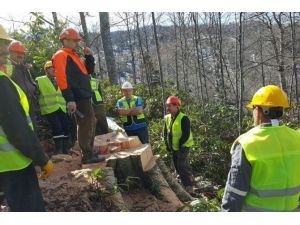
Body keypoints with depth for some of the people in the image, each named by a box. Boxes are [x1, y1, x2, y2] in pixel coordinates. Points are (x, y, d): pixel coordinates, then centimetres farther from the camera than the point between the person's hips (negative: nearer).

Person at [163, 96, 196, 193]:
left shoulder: (183, 118, -19)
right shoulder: (167, 118, 4)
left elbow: (186, 134, -21)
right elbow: (165, 132, 12)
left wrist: (180, 145, -18)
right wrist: (167, 144, 4)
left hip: (183, 147, -8)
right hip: (174, 147, 8)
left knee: (183, 167, -9)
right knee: (177, 167, 15)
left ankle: (190, 186, 6)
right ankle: (185, 185, 31)